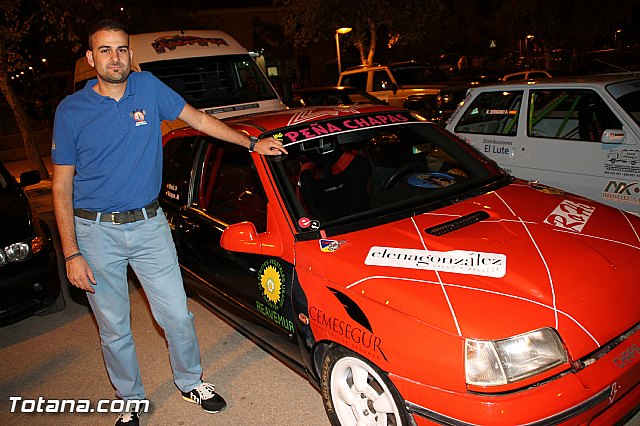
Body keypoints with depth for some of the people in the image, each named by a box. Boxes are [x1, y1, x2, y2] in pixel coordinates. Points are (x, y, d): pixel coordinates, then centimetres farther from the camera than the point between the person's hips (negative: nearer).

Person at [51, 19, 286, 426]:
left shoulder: (148, 87, 0)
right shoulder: (71, 111, -5)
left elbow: (198, 118, 11)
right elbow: (62, 186, -4)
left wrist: (252, 142, 10)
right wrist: (72, 254, -9)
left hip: (150, 225, 1)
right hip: (96, 232, -1)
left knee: (177, 315, 7)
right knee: (114, 330, 11)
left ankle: (191, 381, 34)